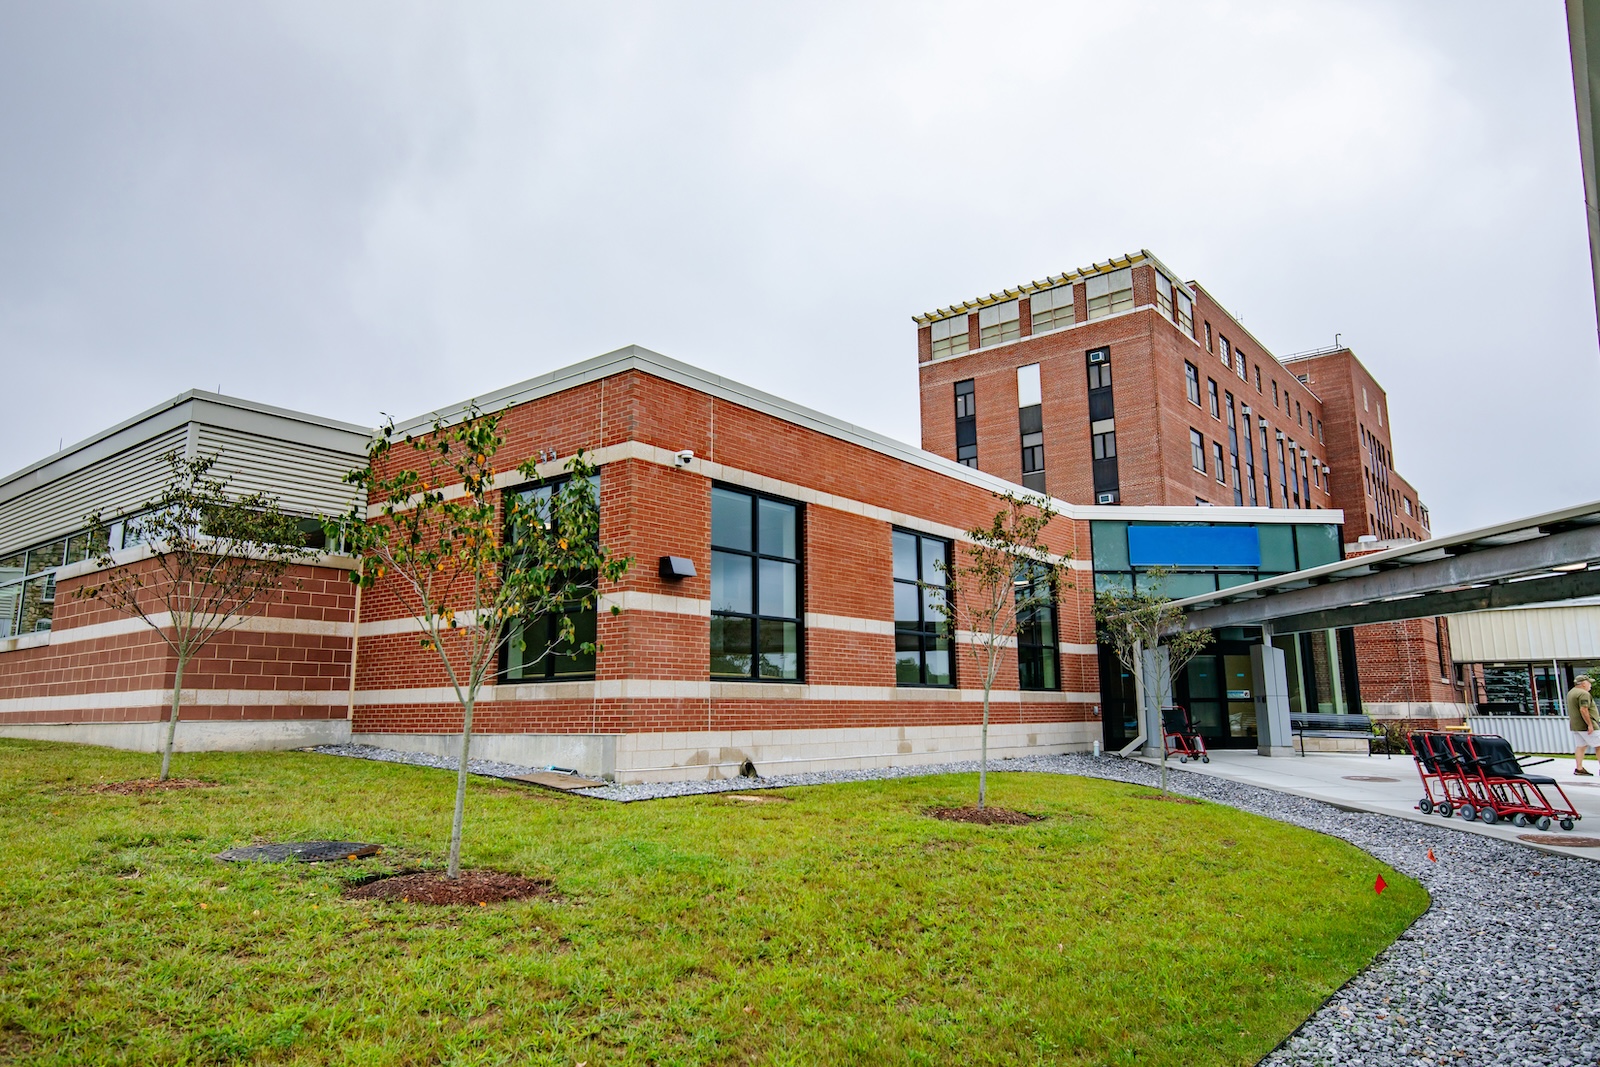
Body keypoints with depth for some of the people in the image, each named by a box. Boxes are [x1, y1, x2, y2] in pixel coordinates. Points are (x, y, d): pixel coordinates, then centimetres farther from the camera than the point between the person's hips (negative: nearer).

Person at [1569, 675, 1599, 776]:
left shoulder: (1570, 692, 16)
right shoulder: (1583, 694, -16)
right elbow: (1583, 710, -25)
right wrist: (1590, 725, -22)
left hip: (1575, 725, 9)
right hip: (1585, 725, -9)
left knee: (1580, 746, 9)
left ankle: (1579, 768, 6)